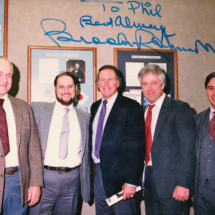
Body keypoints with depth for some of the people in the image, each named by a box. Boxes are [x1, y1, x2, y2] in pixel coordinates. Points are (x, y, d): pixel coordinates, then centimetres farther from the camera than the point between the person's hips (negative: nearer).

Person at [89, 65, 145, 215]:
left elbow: (137, 146, -13)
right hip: (98, 174, 6)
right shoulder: (95, 107, 11)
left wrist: (131, 181, -17)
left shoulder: (131, 107, -9)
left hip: (120, 176, -6)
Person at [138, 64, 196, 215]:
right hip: (149, 179, 6)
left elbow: (188, 149, -13)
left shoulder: (180, 108, -7)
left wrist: (184, 184, -18)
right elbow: (145, 148, 13)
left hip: (172, 184, -6)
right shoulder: (144, 112, 13)